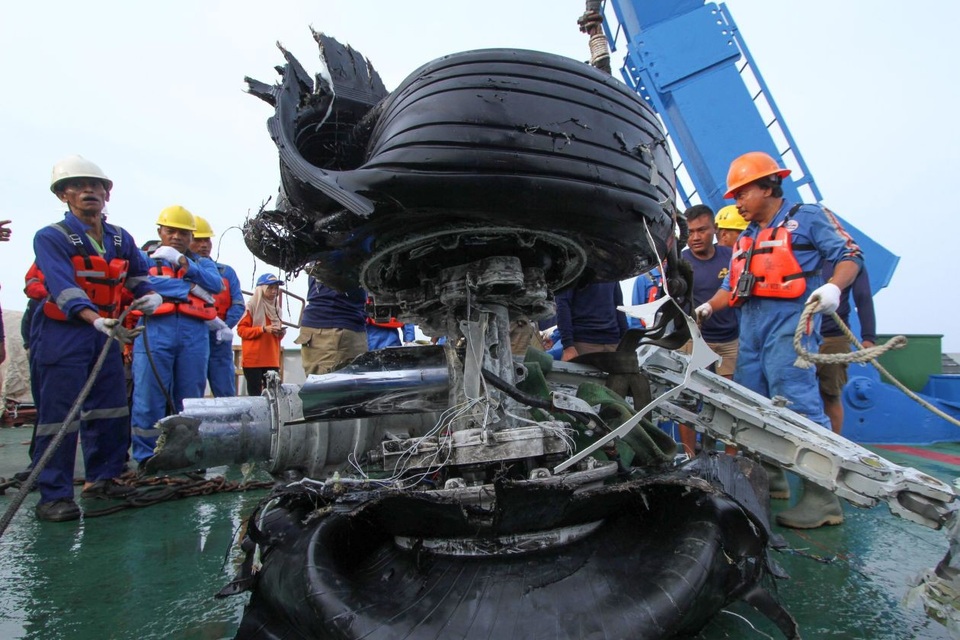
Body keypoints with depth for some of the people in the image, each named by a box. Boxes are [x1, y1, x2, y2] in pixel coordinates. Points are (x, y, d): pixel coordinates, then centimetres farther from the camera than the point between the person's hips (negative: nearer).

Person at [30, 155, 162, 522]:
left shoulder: (121, 239, 9)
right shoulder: (50, 238, -9)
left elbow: (139, 278, 19)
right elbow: (63, 288, -23)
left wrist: (150, 297, -5)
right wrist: (97, 320, -39)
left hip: (106, 331, 6)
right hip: (62, 333, -6)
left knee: (110, 409, 10)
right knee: (59, 413, -5)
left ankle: (101, 478, 25)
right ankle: (53, 495, 5)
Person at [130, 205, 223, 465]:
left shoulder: (203, 263, 23)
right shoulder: (144, 257, 17)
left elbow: (216, 285, 1)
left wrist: (184, 263, -12)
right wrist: (189, 288, -5)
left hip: (195, 337, 2)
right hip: (155, 334, -2)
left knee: (191, 401, 5)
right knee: (149, 401, -4)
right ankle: (146, 459, 5)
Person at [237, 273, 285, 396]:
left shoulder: (275, 308, 16)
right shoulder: (251, 307, -2)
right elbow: (241, 330, -8)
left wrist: (281, 333, 0)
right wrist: (263, 329, -17)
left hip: (272, 360, 5)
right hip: (253, 359, -5)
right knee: (255, 393, -5)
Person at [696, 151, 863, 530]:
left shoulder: (808, 218, 5)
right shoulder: (746, 238, 25)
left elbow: (849, 255, -3)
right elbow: (732, 287, 25)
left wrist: (833, 286, -22)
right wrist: (708, 307, 7)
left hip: (790, 321, -8)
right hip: (750, 328, 8)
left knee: (798, 405, -14)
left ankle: (823, 499, -8)